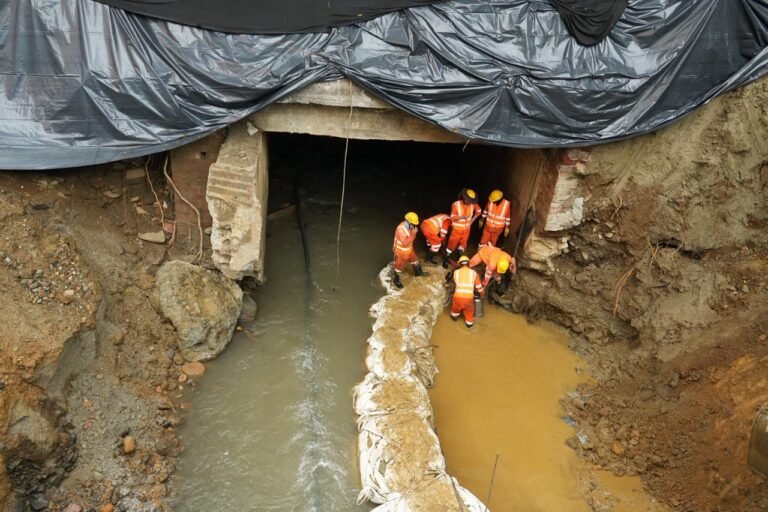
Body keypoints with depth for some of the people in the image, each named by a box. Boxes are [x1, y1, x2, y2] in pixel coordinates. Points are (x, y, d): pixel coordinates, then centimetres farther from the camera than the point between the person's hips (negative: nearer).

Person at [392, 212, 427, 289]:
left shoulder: (409, 226, -11)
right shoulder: (401, 229, -38)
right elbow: (405, 243, -38)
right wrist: (413, 235, -37)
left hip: (409, 248, 8)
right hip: (401, 251, -8)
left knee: (414, 259, 28)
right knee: (399, 266, 13)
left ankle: (418, 272, 55)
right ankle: (396, 279, 38)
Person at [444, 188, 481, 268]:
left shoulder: (472, 204, -11)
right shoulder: (456, 204, -22)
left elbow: (478, 211, 8)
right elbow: (452, 218, -20)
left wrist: (472, 220, 0)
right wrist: (461, 217, -37)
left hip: (466, 229, 4)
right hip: (457, 229, -4)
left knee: (463, 243, 18)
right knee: (452, 244, 3)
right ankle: (446, 259, 20)